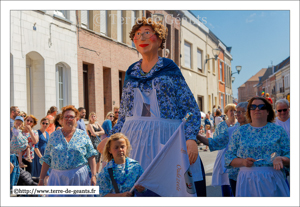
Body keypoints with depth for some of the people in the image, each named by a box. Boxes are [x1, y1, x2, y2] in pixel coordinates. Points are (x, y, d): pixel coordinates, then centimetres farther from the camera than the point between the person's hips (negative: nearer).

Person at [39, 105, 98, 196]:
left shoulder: (83, 135, 5)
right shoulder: (54, 135, 8)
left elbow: (91, 157, 2)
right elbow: (46, 159, 8)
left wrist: (93, 175, -7)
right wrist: (41, 179, 5)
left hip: (79, 178, -1)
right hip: (57, 178, 1)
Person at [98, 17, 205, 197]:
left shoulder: (170, 69, 5)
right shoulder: (131, 73, 15)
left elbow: (192, 109, -1)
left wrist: (191, 138, -15)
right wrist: (110, 139, 5)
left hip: (167, 140, -3)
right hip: (134, 141, 3)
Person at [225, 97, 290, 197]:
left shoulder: (278, 130, 6)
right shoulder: (239, 132, 8)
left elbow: (288, 154, 4)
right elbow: (228, 157, 7)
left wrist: (280, 159, -17)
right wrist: (242, 161, -11)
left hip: (272, 182, 0)